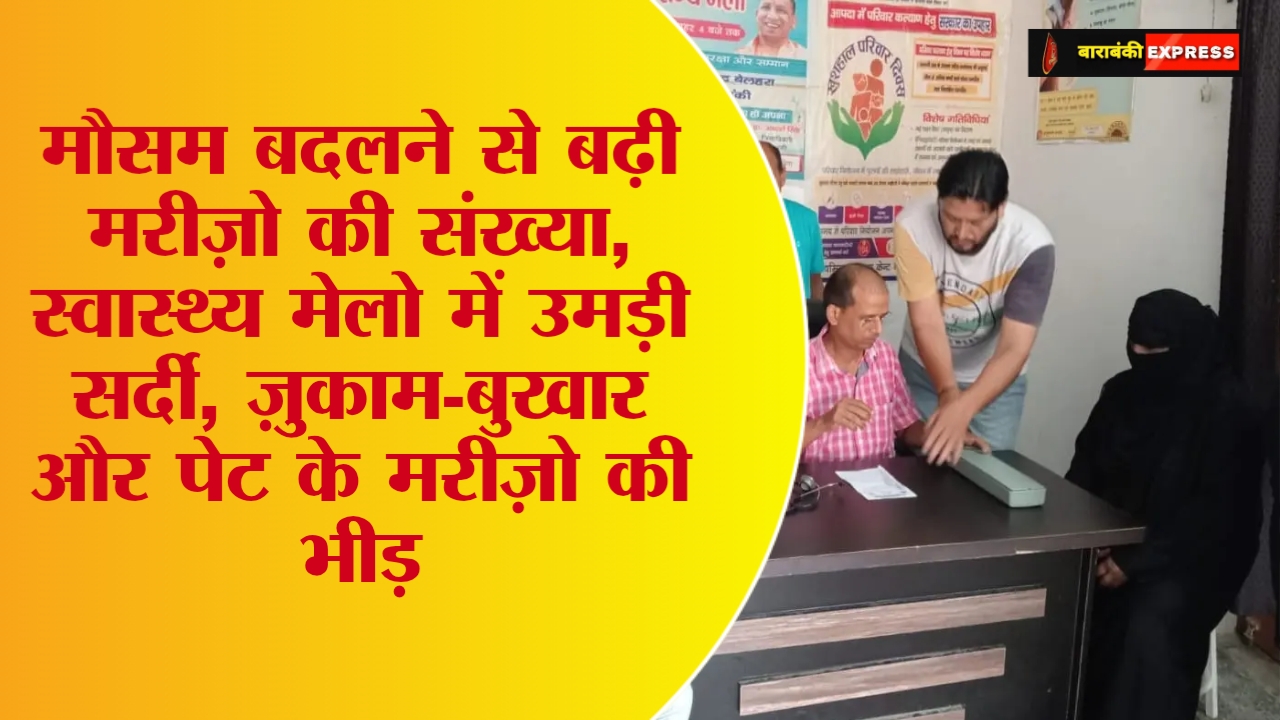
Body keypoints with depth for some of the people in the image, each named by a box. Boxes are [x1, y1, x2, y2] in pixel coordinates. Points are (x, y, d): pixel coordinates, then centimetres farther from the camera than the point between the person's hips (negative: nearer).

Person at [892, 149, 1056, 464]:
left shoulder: (1031, 244, -29)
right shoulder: (913, 226, -27)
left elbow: (1013, 350, -31)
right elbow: (927, 324, -27)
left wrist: (963, 408, -46)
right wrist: (948, 394, -43)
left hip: (995, 377, -1)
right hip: (924, 369, 1)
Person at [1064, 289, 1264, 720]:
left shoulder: (1228, 409, -12)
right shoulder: (1122, 391, 5)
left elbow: (1216, 512, -17)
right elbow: (1085, 469, 8)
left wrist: (1136, 563, -22)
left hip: (1193, 557, -5)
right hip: (1117, 542, 5)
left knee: (1150, 624, -32)